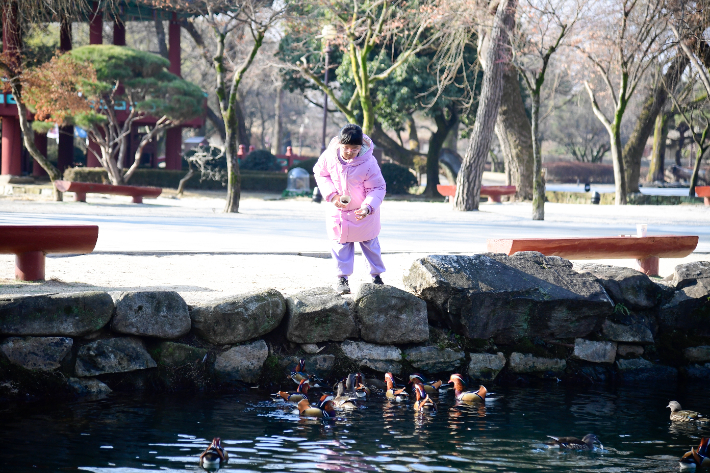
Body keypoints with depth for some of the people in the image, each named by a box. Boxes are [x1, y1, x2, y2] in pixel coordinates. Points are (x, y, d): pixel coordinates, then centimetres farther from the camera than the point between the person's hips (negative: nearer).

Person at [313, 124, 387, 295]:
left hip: (362, 212, -1)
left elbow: (378, 188, -18)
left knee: (370, 243, 12)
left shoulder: (368, 162, -26)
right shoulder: (329, 156, -19)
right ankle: (342, 277, 17)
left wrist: (368, 207, -36)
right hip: (338, 210, 2)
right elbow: (320, 173, -1)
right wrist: (332, 195, -15)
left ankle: (376, 275, 28)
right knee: (341, 244, 6)